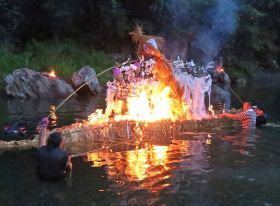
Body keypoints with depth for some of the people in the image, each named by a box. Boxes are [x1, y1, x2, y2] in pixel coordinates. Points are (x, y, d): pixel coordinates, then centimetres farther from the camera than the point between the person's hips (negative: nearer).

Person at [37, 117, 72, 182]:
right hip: (58, 178, -3)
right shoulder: (63, 155, -28)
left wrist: (44, 126, 16)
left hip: (42, 177, 3)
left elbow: (42, 137, 0)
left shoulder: (41, 151, -20)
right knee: (68, 159, 21)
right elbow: (69, 168, -10)